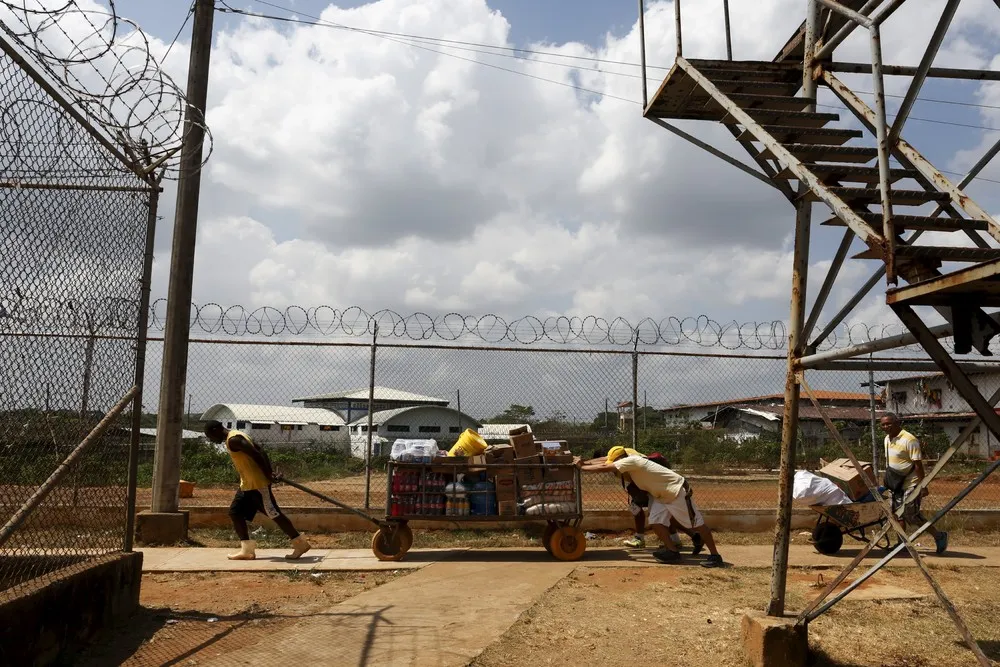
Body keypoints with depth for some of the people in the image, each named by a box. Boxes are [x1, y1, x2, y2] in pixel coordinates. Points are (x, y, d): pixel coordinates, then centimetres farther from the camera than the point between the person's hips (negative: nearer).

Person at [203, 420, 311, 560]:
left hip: (258, 484, -10)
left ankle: (300, 544, 4)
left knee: (274, 514, -4)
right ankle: (247, 550, 10)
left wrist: (268, 475, -17)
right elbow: (261, 452, 13)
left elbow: (256, 455, -24)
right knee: (235, 512, 10)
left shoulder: (233, 440, -15)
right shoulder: (238, 436, 16)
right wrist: (271, 472, 6)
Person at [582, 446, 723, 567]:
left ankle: (715, 556, 5)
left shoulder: (630, 461, -23)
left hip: (677, 492, -9)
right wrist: (586, 463, -1)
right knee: (655, 522, -1)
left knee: (696, 524, -2)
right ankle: (673, 551, 8)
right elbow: (606, 463, 7)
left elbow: (604, 468, -26)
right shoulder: (630, 463, 4)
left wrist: (582, 467, -18)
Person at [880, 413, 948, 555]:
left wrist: (923, 486, -21)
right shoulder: (887, 439, 8)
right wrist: (888, 481, 20)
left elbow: (918, 464, -19)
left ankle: (939, 536, 11)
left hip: (910, 484, -8)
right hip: (897, 484, 8)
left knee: (911, 516, -7)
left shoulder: (909, 440, -18)